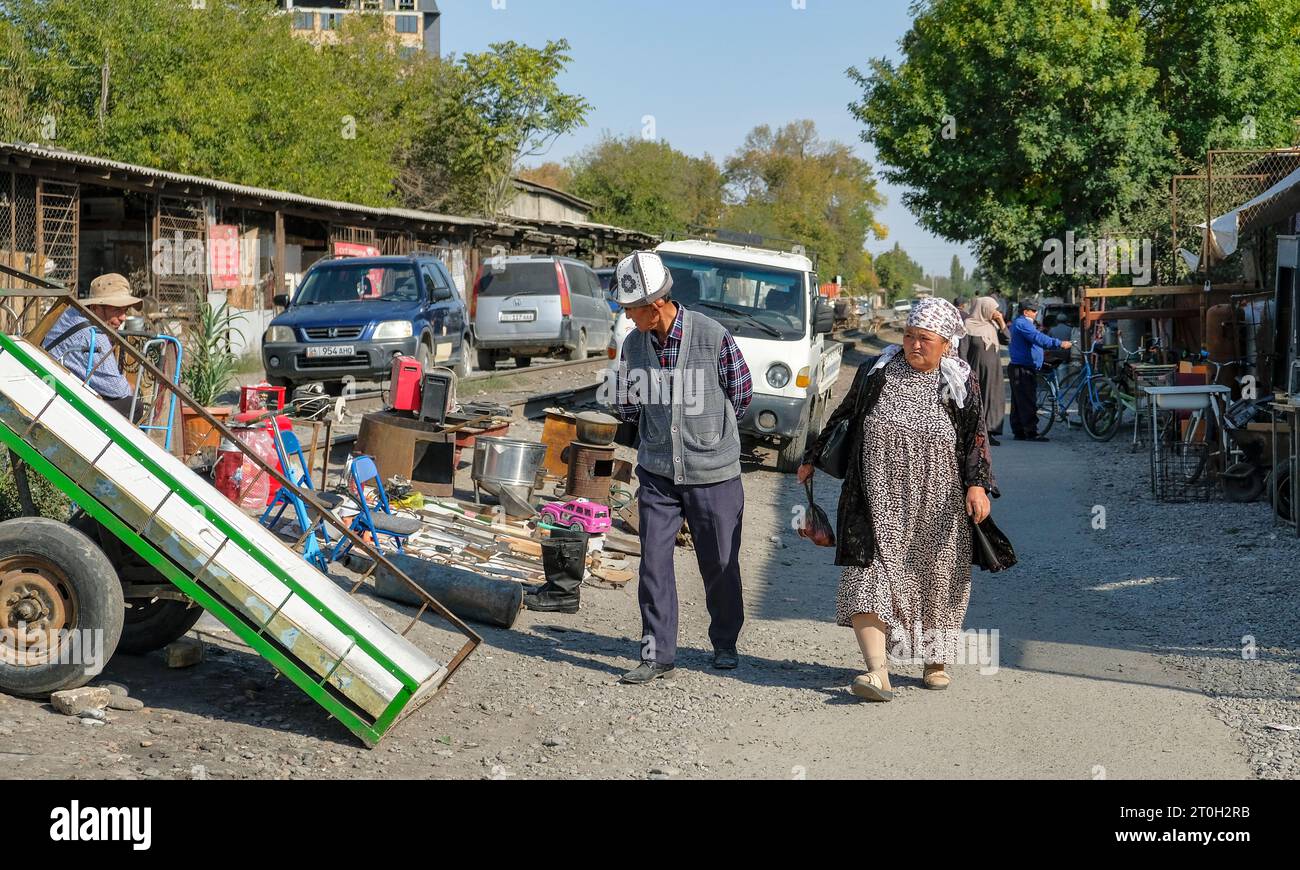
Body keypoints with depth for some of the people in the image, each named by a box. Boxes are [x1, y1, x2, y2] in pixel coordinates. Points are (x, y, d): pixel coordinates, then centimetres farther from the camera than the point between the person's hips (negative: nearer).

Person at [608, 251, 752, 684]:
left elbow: (741, 395, 1)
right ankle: (657, 654, 7)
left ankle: (725, 643, 29)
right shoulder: (635, 343, -1)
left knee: (720, 564, 9)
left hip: (713, 473, -3)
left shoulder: (713, 338, -14)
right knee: (654, 562, -1)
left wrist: (705, 434, 9)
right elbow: (626, 407, 13)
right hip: (657, 472, 3)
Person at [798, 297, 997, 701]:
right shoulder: (876, 371, 8)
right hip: (878, 497, 0)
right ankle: (878, 671, -20)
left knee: (937, 578, 9)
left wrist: (978, 484, -13)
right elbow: (843, 417, 18)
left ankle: (938, 660, 29)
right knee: (869, 573, -14)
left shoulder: (960, 382, 4)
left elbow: (976, 436, 1)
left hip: (936, 501, 0)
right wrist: (813, 458, 22)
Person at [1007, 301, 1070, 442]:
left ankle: (1019, 432, 15)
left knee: (1018, 403, 12)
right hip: (1021, 370, -11)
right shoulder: (1021, 324, -16)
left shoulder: (1024, 323, 21)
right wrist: (1059, 343, -35)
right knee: (1027, 402, -12)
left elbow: (1037, 338, 27)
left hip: (1023, 370, 11)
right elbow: (1038, 338, -29)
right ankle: (1031, 433, -13)